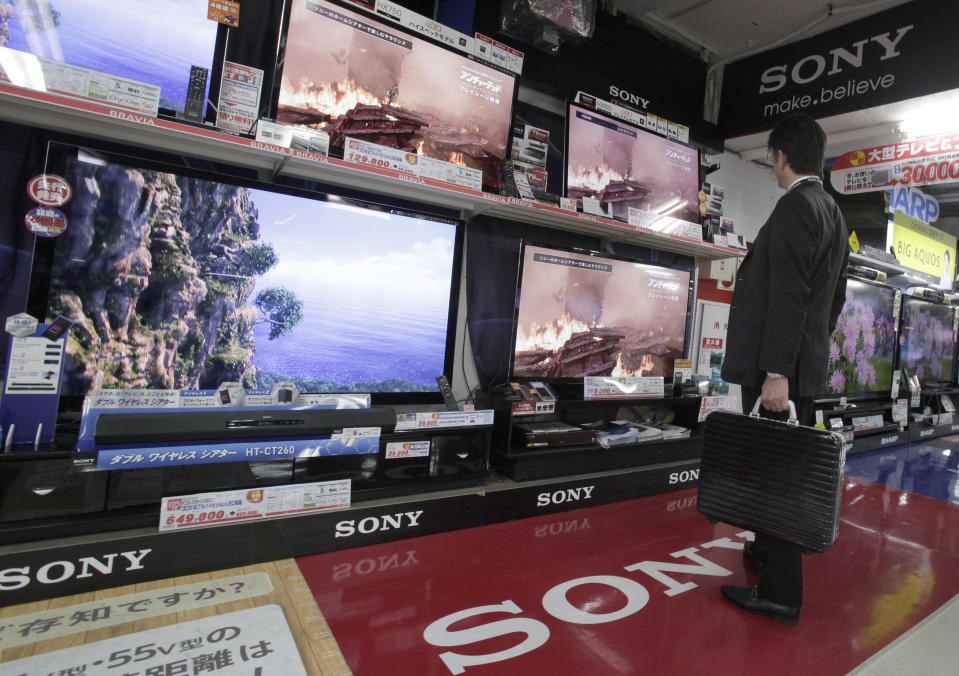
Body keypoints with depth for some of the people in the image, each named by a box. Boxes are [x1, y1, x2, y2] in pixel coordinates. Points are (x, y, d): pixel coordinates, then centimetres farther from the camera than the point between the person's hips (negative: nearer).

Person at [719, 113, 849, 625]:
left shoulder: (795, 205, -12)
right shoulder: (834, 214, 17)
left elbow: (788, 296, -22)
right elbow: (835, 295, 21)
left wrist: (776, 372, -24)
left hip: (778, 368, -10)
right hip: (805, 365, 10)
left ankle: (780, 593, 10)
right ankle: (770, 550, 38)